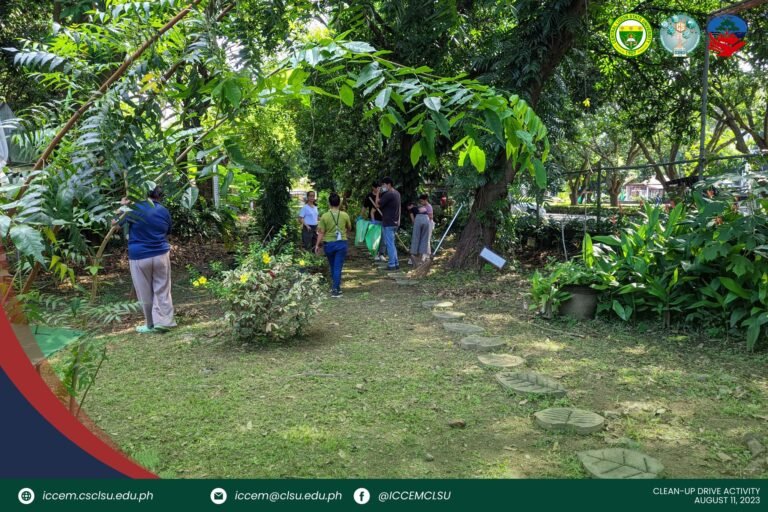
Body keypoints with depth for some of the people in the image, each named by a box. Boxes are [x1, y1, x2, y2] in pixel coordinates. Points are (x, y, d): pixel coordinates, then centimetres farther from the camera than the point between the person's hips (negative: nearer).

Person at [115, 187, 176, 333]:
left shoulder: (135, 209, -8)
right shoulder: (164, 211, 3)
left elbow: (116, 223, 5)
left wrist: (122, 206, 17)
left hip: (139, 257, -2)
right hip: (161, 256, 2)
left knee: (145, 293, 8)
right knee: (162, 290, 7)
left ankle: (151, 325, 17)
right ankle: (162, 321, 1)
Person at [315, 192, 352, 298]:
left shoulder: (325, 216, -8)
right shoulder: (345, 215, -5)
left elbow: (321, 232, -6)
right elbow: (349, 228, 11)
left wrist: (317, 245, 4)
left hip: (329, 244, 1)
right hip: (341, 243, -1)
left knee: (332, 266, 19)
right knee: (338, 267, 1)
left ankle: (334, 285, 31)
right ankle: (335, 290, -3)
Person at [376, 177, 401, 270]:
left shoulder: (388, 194, -18)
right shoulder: (397, 193, 13)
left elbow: (378, 204, -14)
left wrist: (378, 193, -6)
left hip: (388, 223, -9)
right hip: (395, 222, 9)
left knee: (389, 244, -4)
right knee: (392, 243, 16)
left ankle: (392, 264, 0)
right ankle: (396, 263, 19)